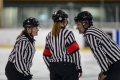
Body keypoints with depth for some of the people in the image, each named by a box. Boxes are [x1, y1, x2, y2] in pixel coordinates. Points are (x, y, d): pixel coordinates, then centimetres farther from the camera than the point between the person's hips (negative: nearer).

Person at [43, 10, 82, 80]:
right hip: (68, 66, -6)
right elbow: (75, 52, -13)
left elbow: (46, 55, 11)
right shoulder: (67, 33, -11)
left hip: (54, 68, 6)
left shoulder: (49, 35, 8)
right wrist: (79, 68, -5)